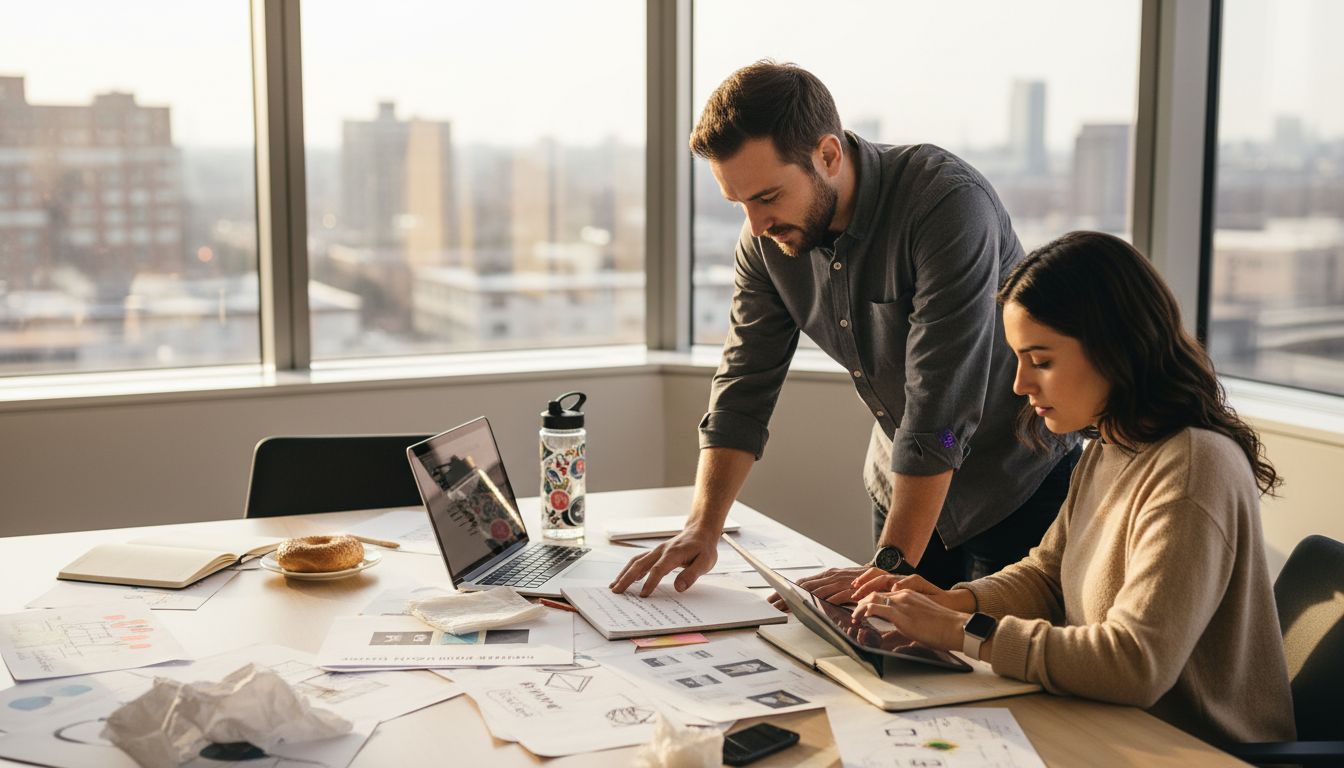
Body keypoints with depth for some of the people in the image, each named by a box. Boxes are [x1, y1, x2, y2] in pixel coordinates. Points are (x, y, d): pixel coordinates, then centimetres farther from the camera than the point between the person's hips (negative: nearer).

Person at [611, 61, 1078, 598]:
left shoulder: (950, 204, -29)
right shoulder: (767, 240, -9)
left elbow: (940, 408, -32)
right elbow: (743, 390, -4)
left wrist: (892, 566, -31)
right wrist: (701, 530, -15)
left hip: (1019, 486, -5)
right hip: (905, 485, 5)